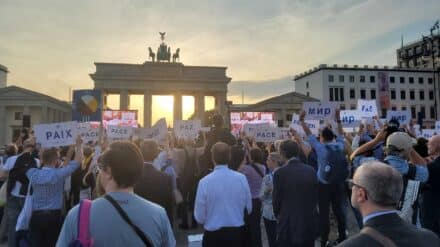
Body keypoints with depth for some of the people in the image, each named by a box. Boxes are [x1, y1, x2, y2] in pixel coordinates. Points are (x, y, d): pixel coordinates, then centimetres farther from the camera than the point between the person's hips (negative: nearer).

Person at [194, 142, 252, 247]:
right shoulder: (242, 178, -10)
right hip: (238, 233, 2)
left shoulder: (204, 182, -16)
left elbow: (199, 217, -9)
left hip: (213, 234, -2)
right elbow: (249, 208, 2)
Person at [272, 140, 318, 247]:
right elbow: (316, 196, 6)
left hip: (289, 224, -4)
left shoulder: (280, 173, -14)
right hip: (309, 223, 4)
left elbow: (276, 199, -6)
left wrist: (278, 215, 13)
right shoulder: (311, 170, -2)